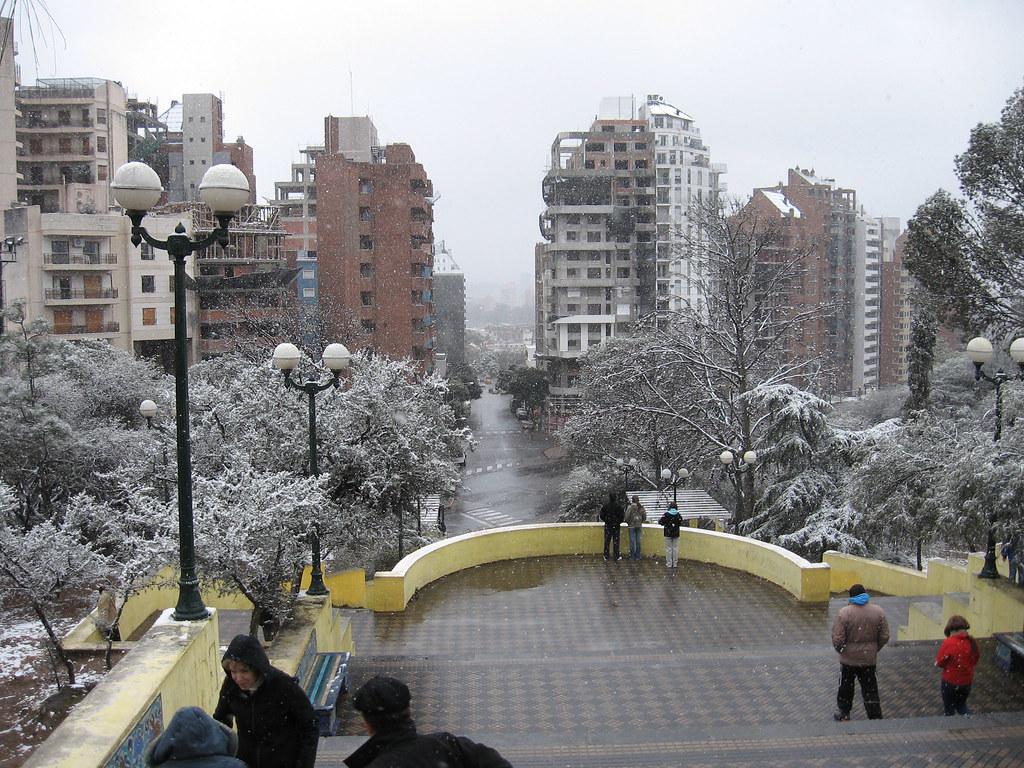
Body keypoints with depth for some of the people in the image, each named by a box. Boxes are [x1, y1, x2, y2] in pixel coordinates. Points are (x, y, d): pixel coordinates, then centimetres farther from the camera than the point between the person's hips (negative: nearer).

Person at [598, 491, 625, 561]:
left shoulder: (605, 505, -7)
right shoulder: (618, 506, -11)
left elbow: (601, 515, -4)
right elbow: (622, 515, -11)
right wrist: (619, 521, 7)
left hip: (608, 526, 1)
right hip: (616, 526, -1)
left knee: (607, 541, 9)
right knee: (616, 541, 6)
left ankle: (606, 556, 13)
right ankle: (616, 557, 8)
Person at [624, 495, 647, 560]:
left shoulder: (630, 507, -13)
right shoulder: (641, 507, -3)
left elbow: (627, 517, -12)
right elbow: (644, 517, 4)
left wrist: (628, 523, 8)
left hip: (631, 526, -3)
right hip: (639, 526, 3)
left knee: (632, 541, 2)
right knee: (638, 541, 9)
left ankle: (632, 556, 6)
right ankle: (637, 556, 13)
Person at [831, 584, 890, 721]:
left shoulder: (844, 613, -17)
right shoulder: (878, 611, -7)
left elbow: (837, 639, -17)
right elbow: (884, 636, -1)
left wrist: (840, 650, 3)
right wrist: (874, 649, 14)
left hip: (848, 659, -2)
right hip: (869, 658, 2)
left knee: (846, 686, 17)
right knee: (870, 689, 12)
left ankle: (843, 713, 32)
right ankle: (875, 716, 14)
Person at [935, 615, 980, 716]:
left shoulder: (948, 643, -23)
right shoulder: (972, 642, -9)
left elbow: (939, 663, -14)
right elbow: (975, 659, 7)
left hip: (950, 682, -4)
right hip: (967, 681, 4)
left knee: (949, 709, 16)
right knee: (961, 704, 27)